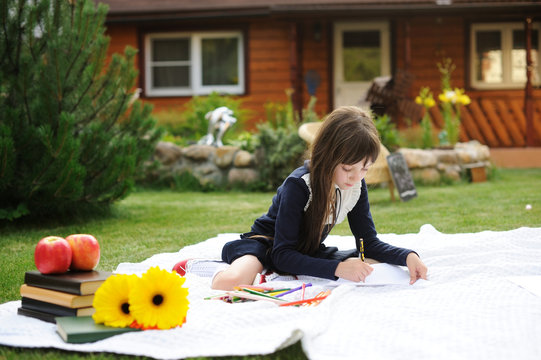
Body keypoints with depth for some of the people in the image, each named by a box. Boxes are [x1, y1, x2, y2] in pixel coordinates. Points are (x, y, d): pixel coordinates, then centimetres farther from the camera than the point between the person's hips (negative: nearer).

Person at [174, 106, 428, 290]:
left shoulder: (356, 186, -9)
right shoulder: (298, 186, -27)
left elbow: (370, 242, -2)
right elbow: (283, 255, -29)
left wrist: (407, 256, -23)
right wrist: (337, 268, -41)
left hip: (307, 252, 8)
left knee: (372, 266, -13)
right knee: (230, 283, -42)